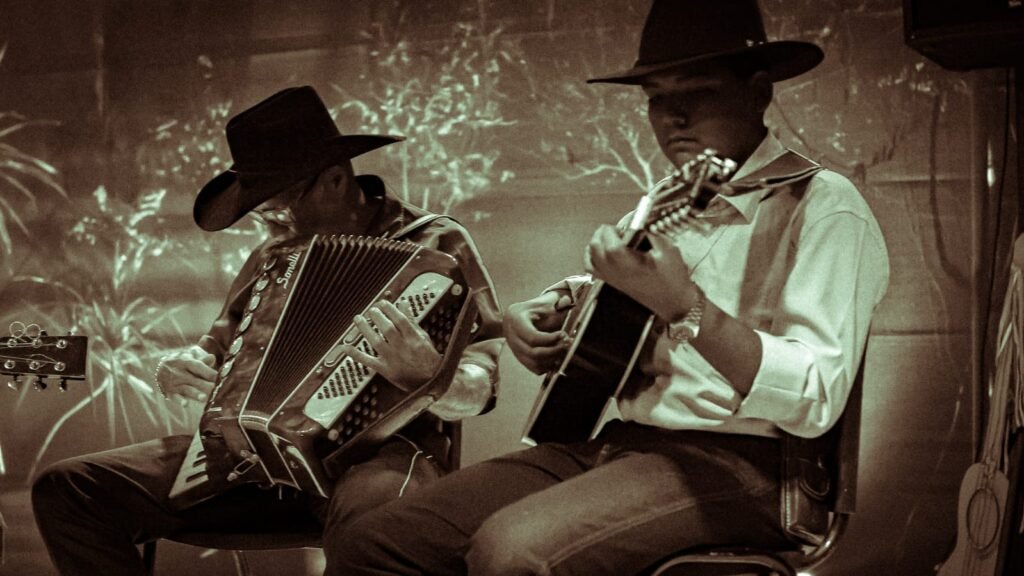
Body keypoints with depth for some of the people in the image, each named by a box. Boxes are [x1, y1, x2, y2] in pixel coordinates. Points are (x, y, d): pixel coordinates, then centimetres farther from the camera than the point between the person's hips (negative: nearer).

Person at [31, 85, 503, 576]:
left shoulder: (437, 246, 1)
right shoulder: (271, 258, 20)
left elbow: (475, 392, -8)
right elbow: (221, 347, 31)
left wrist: (426, 375, -31)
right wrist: (180, 369, 7)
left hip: (377, 451, -6)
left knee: (370, 511, -44)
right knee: (67, 489, -7)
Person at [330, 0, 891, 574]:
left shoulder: (820, 204, -7)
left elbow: (817, 399, -20)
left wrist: (684, 306, -31)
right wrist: (535, 315, 14)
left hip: (733, 464, -8)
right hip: (613, 442, 8)